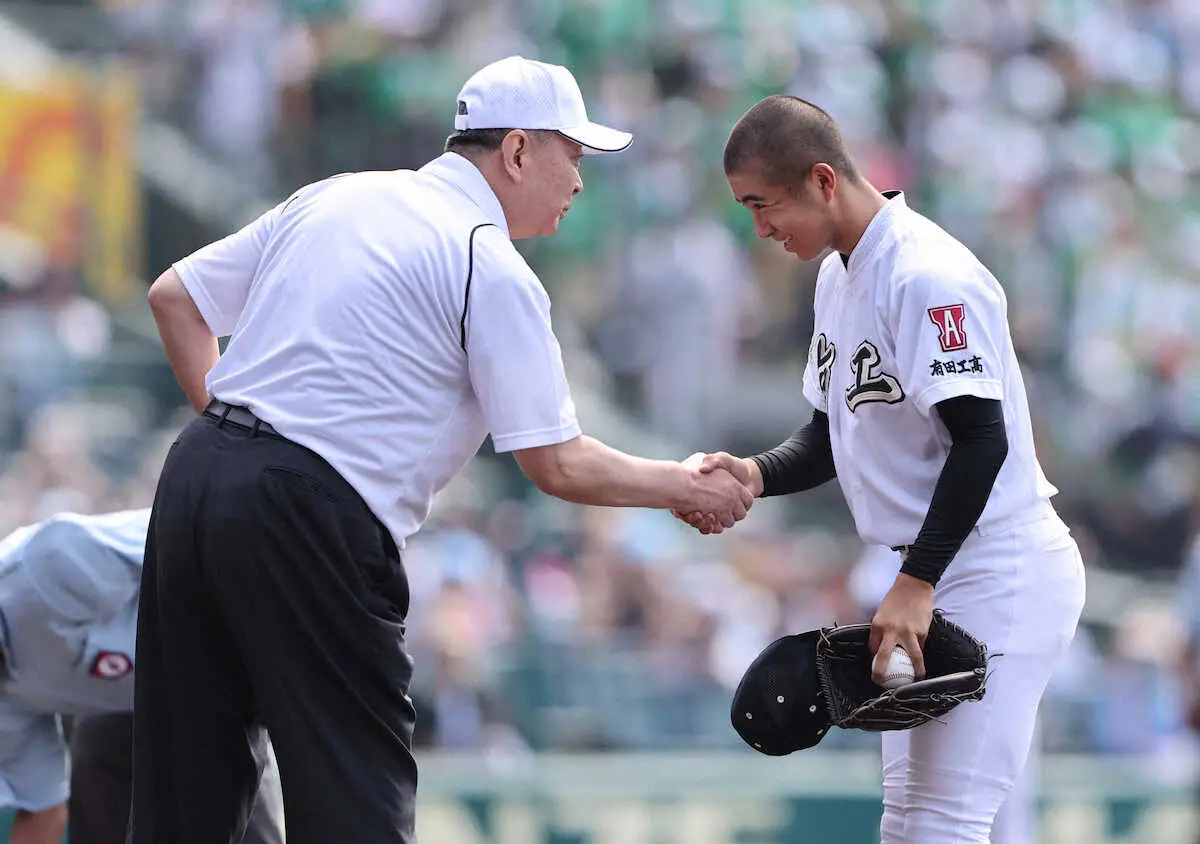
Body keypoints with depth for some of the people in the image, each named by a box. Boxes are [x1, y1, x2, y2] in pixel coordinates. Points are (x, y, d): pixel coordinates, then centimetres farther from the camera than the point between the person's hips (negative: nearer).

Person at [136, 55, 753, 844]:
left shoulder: (336, 196, 17)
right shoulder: (493, 268, -5)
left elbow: (175, 297, 20)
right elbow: (558, 464, -6)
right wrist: (685, 487, 8)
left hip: (192, 481, 8)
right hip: (308, 515, -8)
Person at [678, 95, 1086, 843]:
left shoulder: (928, 277, -20)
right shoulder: (838, 276, 11)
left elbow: (982, 440, -24)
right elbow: (833, 437, 17)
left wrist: (916, 584, -26)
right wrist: (753, 475, -4)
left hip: (1001, 575, -10)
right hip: (934, 570, 10)